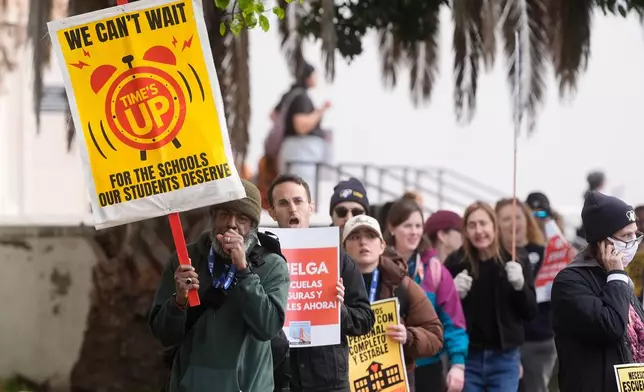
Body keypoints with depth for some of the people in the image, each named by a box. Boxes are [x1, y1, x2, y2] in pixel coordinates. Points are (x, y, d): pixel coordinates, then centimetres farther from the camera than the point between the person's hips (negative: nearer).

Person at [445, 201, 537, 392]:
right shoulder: (456, 262, -2)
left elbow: (530, 312, 0)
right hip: (467, 357, 0)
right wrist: (453, 294, -17)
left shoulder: (515, 261, -1)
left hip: (504, 358, 0)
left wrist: (520, 285, -18)